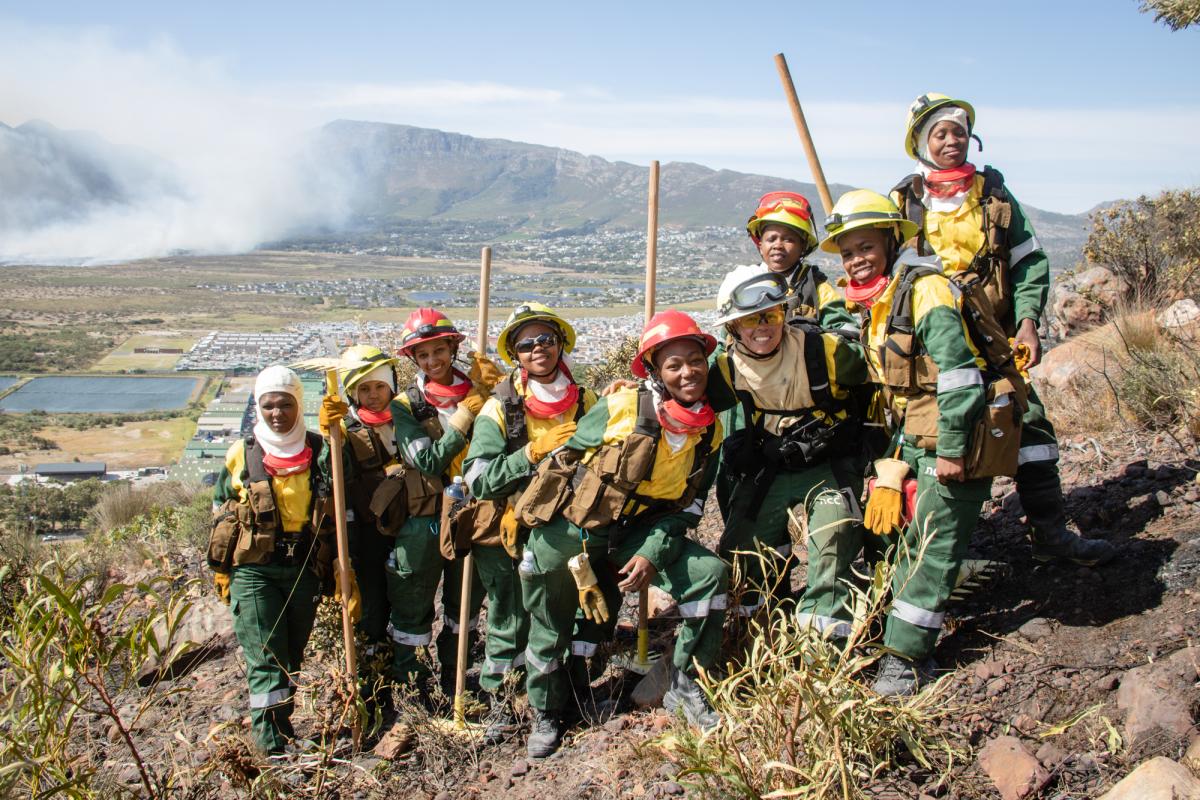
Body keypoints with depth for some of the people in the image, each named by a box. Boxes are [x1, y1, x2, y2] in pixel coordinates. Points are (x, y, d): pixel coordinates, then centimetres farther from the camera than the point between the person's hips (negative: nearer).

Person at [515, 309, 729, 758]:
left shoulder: (709, 433, -5)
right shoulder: (621, 407, -17)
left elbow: (685, 508, 0)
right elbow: (564, 462, -5)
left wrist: (653, 554, -15)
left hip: (639, 530, 3)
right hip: (571, 527, -3)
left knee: (709, 573, -14)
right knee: (551, 627, 6)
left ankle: (685, 686, 2)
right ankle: (546, 714, 33)